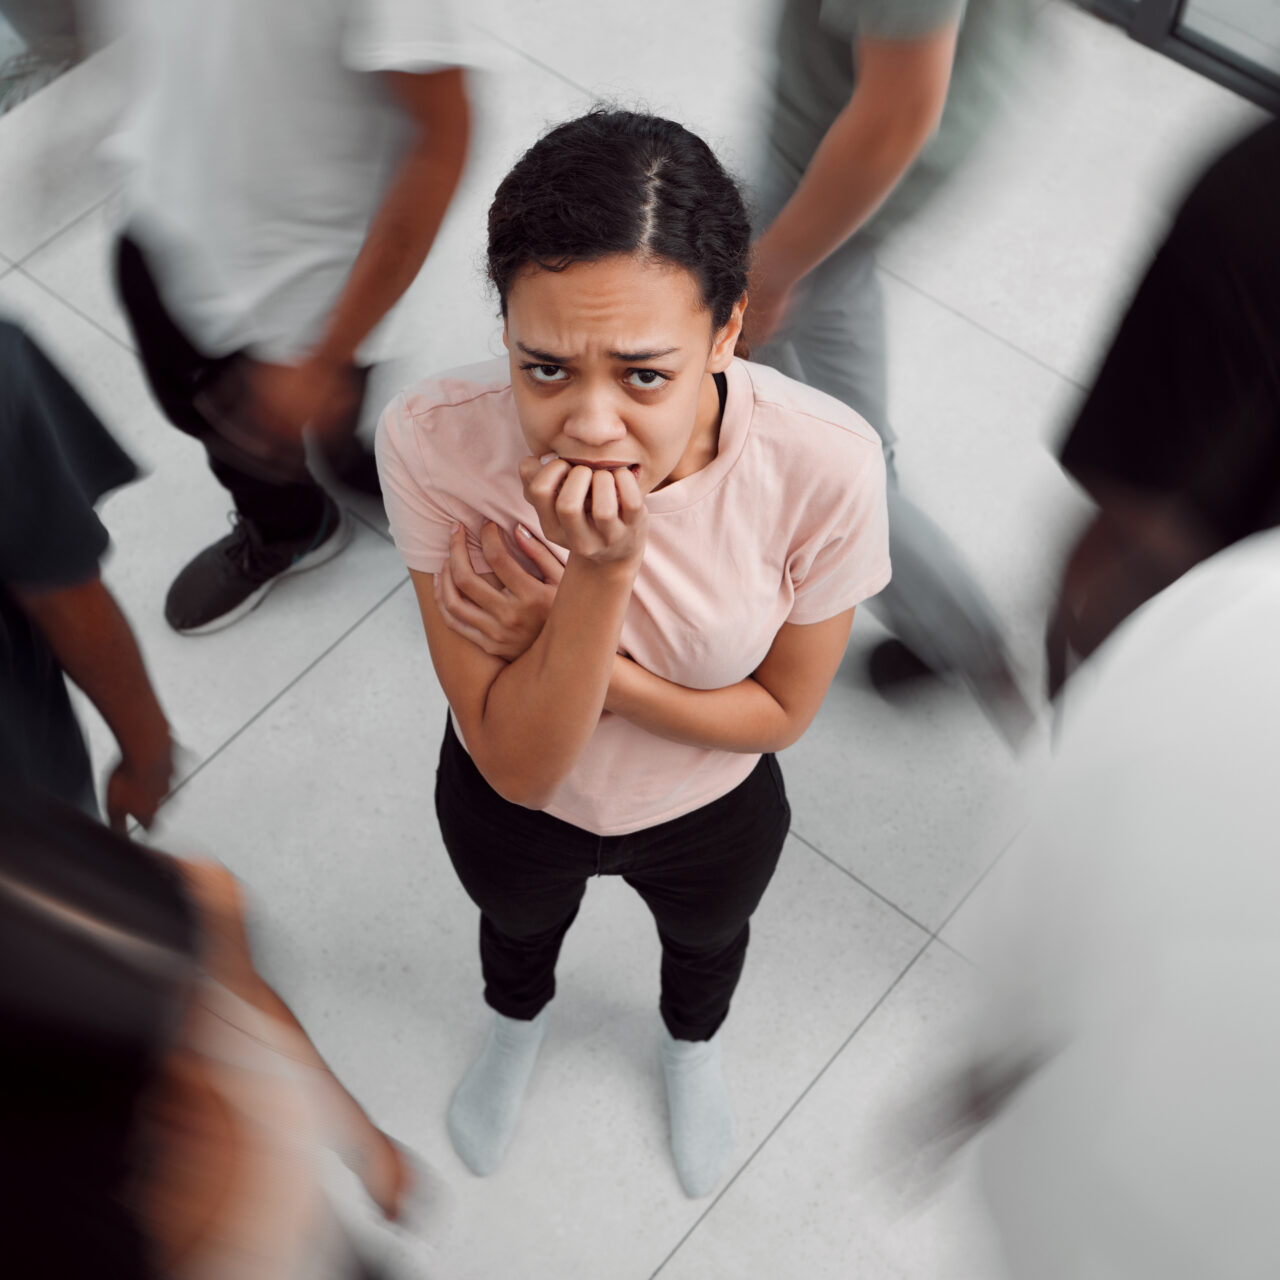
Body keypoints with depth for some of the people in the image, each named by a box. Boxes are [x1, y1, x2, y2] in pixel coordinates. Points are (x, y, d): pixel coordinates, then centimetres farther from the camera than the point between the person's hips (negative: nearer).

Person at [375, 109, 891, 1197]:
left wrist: (570, 651, -33)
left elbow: (782, 710, -20)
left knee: (707, 939, 35)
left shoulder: (827, 465, -38)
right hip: (510, 804, 0)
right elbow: (517, 763, -31)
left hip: (713, 816, 0)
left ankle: (692, 1045, 74)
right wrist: (603, 574, -47)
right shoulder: (433, 442, -38)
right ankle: (517, 1027, 74)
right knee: (518, 926, 36)